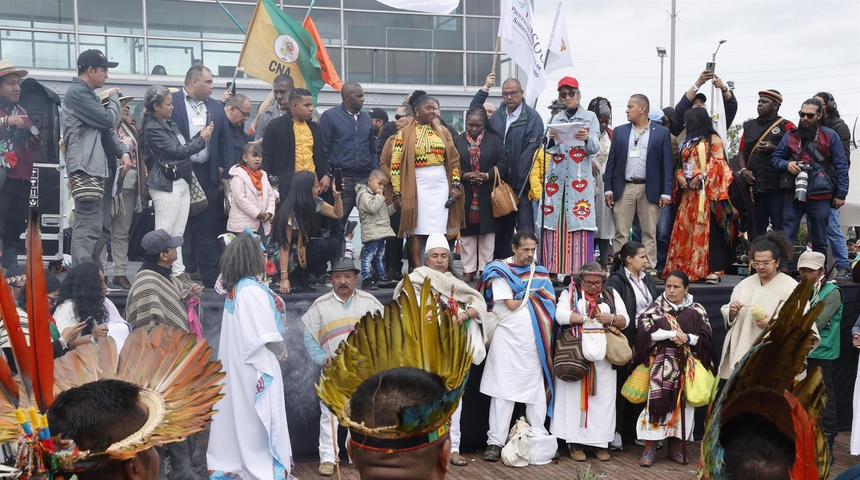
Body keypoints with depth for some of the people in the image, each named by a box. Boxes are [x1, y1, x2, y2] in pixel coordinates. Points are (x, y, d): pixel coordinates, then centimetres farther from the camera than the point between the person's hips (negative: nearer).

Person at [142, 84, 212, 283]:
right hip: (166, 185, -8)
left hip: (182, 182, 8)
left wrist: (202, 134, 4)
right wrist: (202, 139, -6)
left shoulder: (171, 123, 15)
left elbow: (184, 147, 16)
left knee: (178, 233, 11)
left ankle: (178, 272, 16)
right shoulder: (152, 128, -11)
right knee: (164, 234, -6)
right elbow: (177, 151, -16)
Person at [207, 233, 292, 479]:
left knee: (237, 414, 14)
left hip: (235, 364, 9)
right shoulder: (253, 290, -19)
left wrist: (275, 351, 7)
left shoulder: (234, 289, 8)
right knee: (261, 419, 0)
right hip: (257, 366, -9)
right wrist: (282, 352, -1)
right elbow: (266, 333, -18)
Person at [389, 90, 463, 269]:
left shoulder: (442, 131, 11)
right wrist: (398, 192, -8)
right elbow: (396, 164, -3)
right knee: (416, 229, -2)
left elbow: (454, 159, 11)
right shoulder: (404, 133, 1)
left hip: (441, 185, 3)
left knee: (438, 230, 1)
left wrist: (456, 184, 2)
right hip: (417, 186, -3)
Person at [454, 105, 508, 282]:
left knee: (487, 234, 3)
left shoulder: (495, 141, 7)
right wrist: (465, 176, -15)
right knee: (467, 234, 4)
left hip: (487, 197, 0)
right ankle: (468, 270, 11)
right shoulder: (457, 141, 5)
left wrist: (487, 175, -14)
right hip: (465, 196, 0)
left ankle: (486, 270, 11)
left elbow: (503, 163, -1)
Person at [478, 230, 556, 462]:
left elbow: (550, 301, 5)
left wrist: (522, 296, -7)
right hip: (508, 337, -4)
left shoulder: (540, 272, 13)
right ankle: (495, 442, 0)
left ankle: (539, 438, 11)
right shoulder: (501, 271, -2)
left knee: (537, 388, 5)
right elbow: (512, 305, -11)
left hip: (536, 338, 4)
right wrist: (533, 292, 0)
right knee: (503, 389, -3)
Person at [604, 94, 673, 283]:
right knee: (621, 233, 2)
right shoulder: (620, 131, 10)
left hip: (650, 189, -1)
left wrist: (666, 192, -5)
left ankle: (650, 271, 9)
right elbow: (611, 162, 9)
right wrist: (609, 189, 2)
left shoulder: (662, 133, 4)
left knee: (649, 233, 3)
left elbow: (667, 164, 1)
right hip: (624, 188, 2)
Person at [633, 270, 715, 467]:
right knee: (656, 402, -8)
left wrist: (686, 338, -16)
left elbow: (706, 337, 1)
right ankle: (649, 449, -3)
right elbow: (644, 332, -8)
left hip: (685, 366, 2)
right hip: (660, 365, -2)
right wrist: (672, 334, -16)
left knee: (681, 404, 4)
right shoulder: (655, 308, 4)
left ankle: (676, 447, 16)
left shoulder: (697, 311, 7)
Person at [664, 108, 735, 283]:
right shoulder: (687, 142, 21)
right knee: (685, 230, 3)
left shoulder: (713, 139, 0)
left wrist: (701, 177, -19)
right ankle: (686, 268, 7)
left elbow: (718, 165, -9)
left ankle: (713, 269, -9)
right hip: (688, 192, 7)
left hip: (707, 191, -7)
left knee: (709, 229, -10)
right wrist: (679, 176, 1)